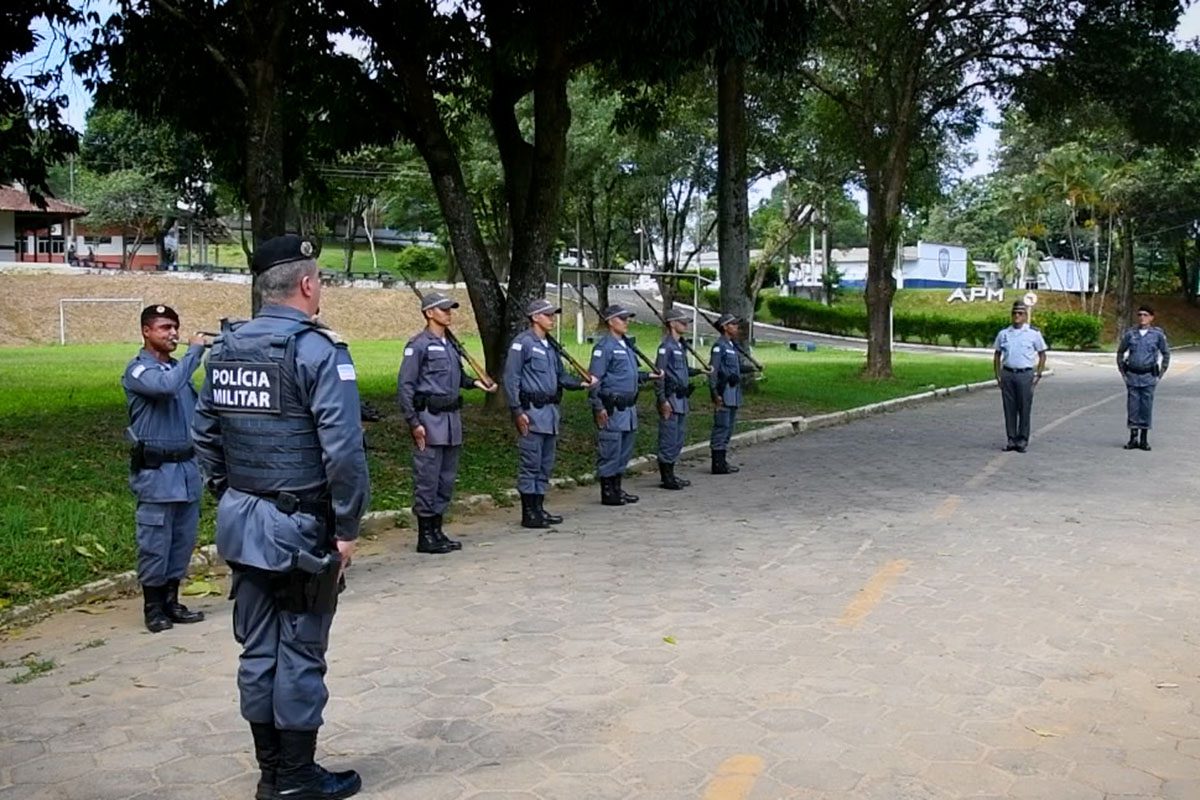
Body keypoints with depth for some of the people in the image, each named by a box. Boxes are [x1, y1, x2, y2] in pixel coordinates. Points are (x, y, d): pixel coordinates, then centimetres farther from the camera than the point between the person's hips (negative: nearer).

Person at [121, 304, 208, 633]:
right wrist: (195, 350, -20)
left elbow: (198, 406, 14)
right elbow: (167, 386, -29)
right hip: (156, 472, -7)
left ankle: (171, 601, 23)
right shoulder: (138, 370, -8)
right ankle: (153, 607, 12)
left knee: (183, 541, 12)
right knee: (155, 542, 0)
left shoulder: (176, 367, 14)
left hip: (187, 468, 7)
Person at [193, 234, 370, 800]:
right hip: (300, 528, -7)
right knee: (300, 653, 5)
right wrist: (347, 528, -12)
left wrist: (229, 496, 19)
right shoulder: (317, 351, -15)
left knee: (257, 649, 15)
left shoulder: (225, 348, 7)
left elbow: (205, 435, 12)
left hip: (241, 523, 7)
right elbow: (343, 450, -19)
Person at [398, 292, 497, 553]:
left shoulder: (451, 344, 15)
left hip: (452, 417, 8)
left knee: (447, 478, 12)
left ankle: (437, 530, 22)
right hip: (430, 419, -8)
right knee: (427, 478, -3)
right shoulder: (419, 345, -9)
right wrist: (413, 422, -15)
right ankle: (425, 536, 5)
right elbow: (404, 386, -11)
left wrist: (475, 382, 8)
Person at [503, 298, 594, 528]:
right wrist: (517, 411, -17)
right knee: (530, 464, -4)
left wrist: (580, 383, 1)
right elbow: (511, 379, -12)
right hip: (532, 411, -9)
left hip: (550, 411, 9)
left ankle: (539, 509, 20)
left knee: (546, 464, 12)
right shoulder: (522, 343, -9)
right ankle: (529, 514, 2)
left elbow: (561, 375, 20)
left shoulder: (550, 345, 17)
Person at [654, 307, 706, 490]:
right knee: (669, 438, -5)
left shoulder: (680, 346, 16)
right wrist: (662, 400, -21)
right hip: (671, 399, -10)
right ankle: (666, 477, 1)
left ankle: (671, 474, 21)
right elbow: (659, 374, -18)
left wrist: (698, 371, 9)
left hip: (682, 398, 10)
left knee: (679, 438, 14)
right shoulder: (666, 346, -13)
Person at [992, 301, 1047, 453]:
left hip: (1025, 374, -3)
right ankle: (1011, 439, 12)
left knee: (1024, 408, -1)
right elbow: (997, 355, 15)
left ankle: (1022, 440, 6)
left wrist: (1038, 375, -2)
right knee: (1009, 408, 4)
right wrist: (998, 375, 7)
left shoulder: (1034, 333, 2)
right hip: (1007, 374, 3)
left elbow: (1042, 355, 6)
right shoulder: (1003, 334, 9)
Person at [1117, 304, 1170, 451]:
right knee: (1133, 406, 2)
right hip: (1133, 375, 1)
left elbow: (1166, 354, 8)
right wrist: (1123, 372, 7)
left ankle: (1144, 439, 10)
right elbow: (1120, 352, 13)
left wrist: (1160, 374, 3)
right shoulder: (1129, 334, 2)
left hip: (1149, 377, -1)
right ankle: (1133, 438, 9)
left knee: (1146, 407, 1)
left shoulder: (1158, 334, -1)